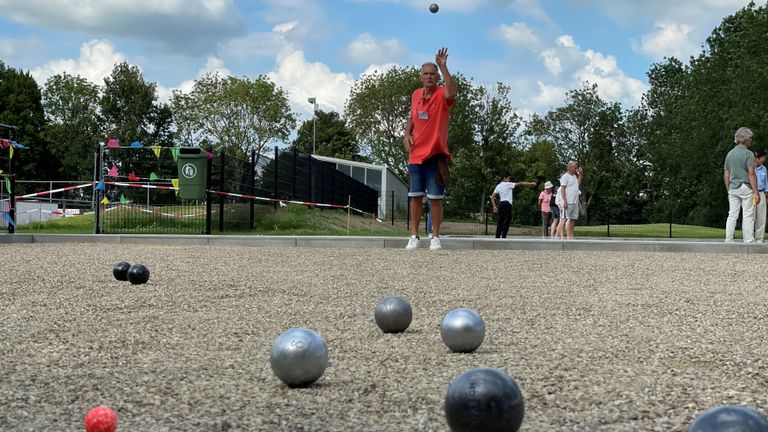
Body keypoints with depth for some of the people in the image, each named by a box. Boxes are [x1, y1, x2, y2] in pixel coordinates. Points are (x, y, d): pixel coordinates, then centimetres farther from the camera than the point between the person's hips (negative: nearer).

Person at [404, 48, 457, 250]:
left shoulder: (442, 95, -9)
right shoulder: (415, 95, 7)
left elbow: (452, 92, -34)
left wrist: (443, 67, -38)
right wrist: (407, 134, 6)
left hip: (435, 154, -4)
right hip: (415, 155, 5)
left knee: (435, 198, -1)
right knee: (415, 196, 7)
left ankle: (435, 237, 7)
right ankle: (414, 236, 14)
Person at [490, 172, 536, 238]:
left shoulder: (498, 186, 14)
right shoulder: (508, 184, -3)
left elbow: (492, 197, 7)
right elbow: (520, 183, -5)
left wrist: (494, 206, 5)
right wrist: (531, 183, -2)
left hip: (501, 204, 7)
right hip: (507, 204, -7)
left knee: (500, 222, 7)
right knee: (506, 223, -5)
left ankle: (497, 237, 5)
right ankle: (503, 237, -10)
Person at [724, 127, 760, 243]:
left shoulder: (730, 154, 12)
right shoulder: (748, 154, -8)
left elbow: (726, 175, 12)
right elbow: (751, 174, -15)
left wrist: (728, 191, 19)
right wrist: (756, 192, -15)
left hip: (733, 188, 6)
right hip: (746, 187, -6)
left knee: (732, 215, 6)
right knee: (748, 216, -2)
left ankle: (728, 240, 4)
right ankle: (748, 241, -3)